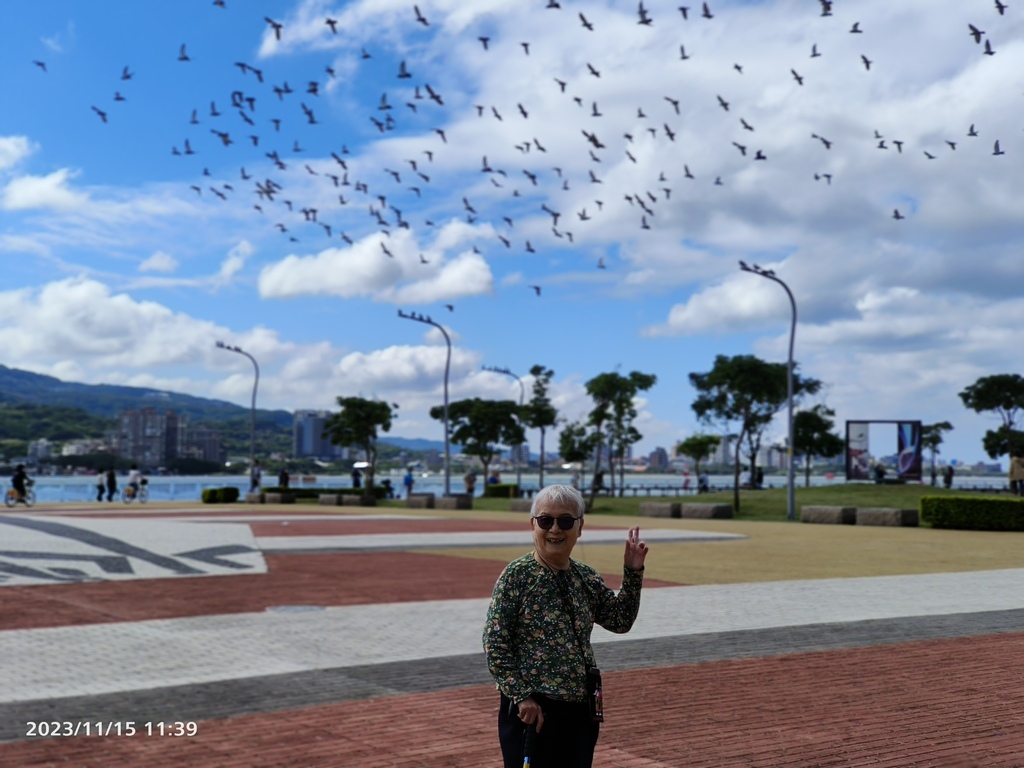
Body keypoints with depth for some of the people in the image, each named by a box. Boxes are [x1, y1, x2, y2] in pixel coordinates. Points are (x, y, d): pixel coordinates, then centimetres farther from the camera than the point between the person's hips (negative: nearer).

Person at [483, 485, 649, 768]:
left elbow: (621, 621, 14)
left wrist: (633, 572, 4)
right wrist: (521, 697, -15)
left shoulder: (587, 577, 6)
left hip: (581, 709, 6)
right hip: (532, 710, -6)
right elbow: (494, 644, -11)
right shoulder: (517, 575, -11)